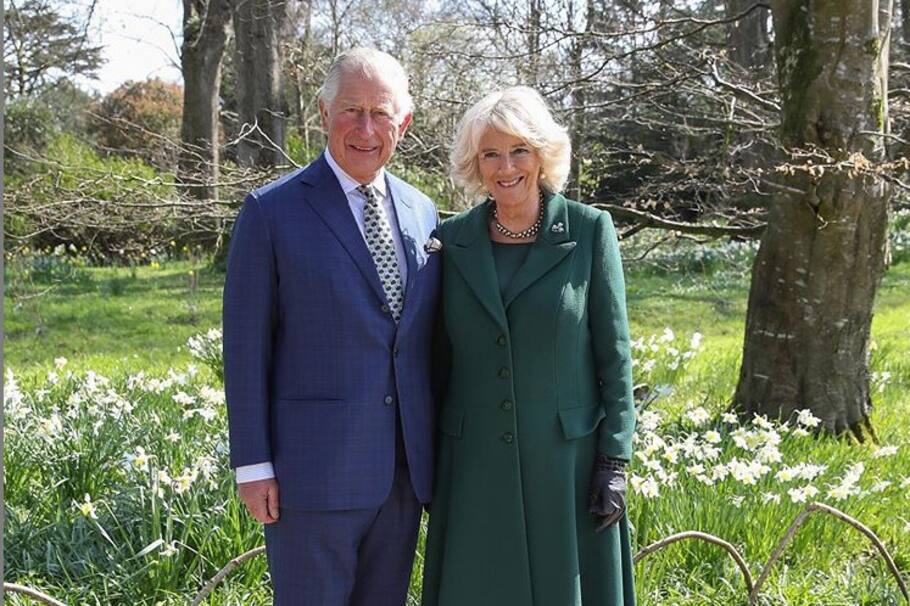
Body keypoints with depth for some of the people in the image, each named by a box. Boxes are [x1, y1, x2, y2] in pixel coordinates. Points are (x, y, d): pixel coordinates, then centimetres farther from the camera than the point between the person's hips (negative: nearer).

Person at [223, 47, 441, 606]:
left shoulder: (422, 213, 9)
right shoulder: (272, 212, -6)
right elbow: (246, 347, -6)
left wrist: (436, 452, 13)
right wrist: (253, 466, -9)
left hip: (404, 470, 5)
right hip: (314, 471, -5)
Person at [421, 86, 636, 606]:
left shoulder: (589, 231, -4)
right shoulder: (453, 240, 3)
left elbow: (614, 353, -3)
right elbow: (440, 356, 9)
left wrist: (615, 461, -7)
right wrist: (430, 464, 8)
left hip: (566, 459, -2)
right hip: (474, 463, 2)